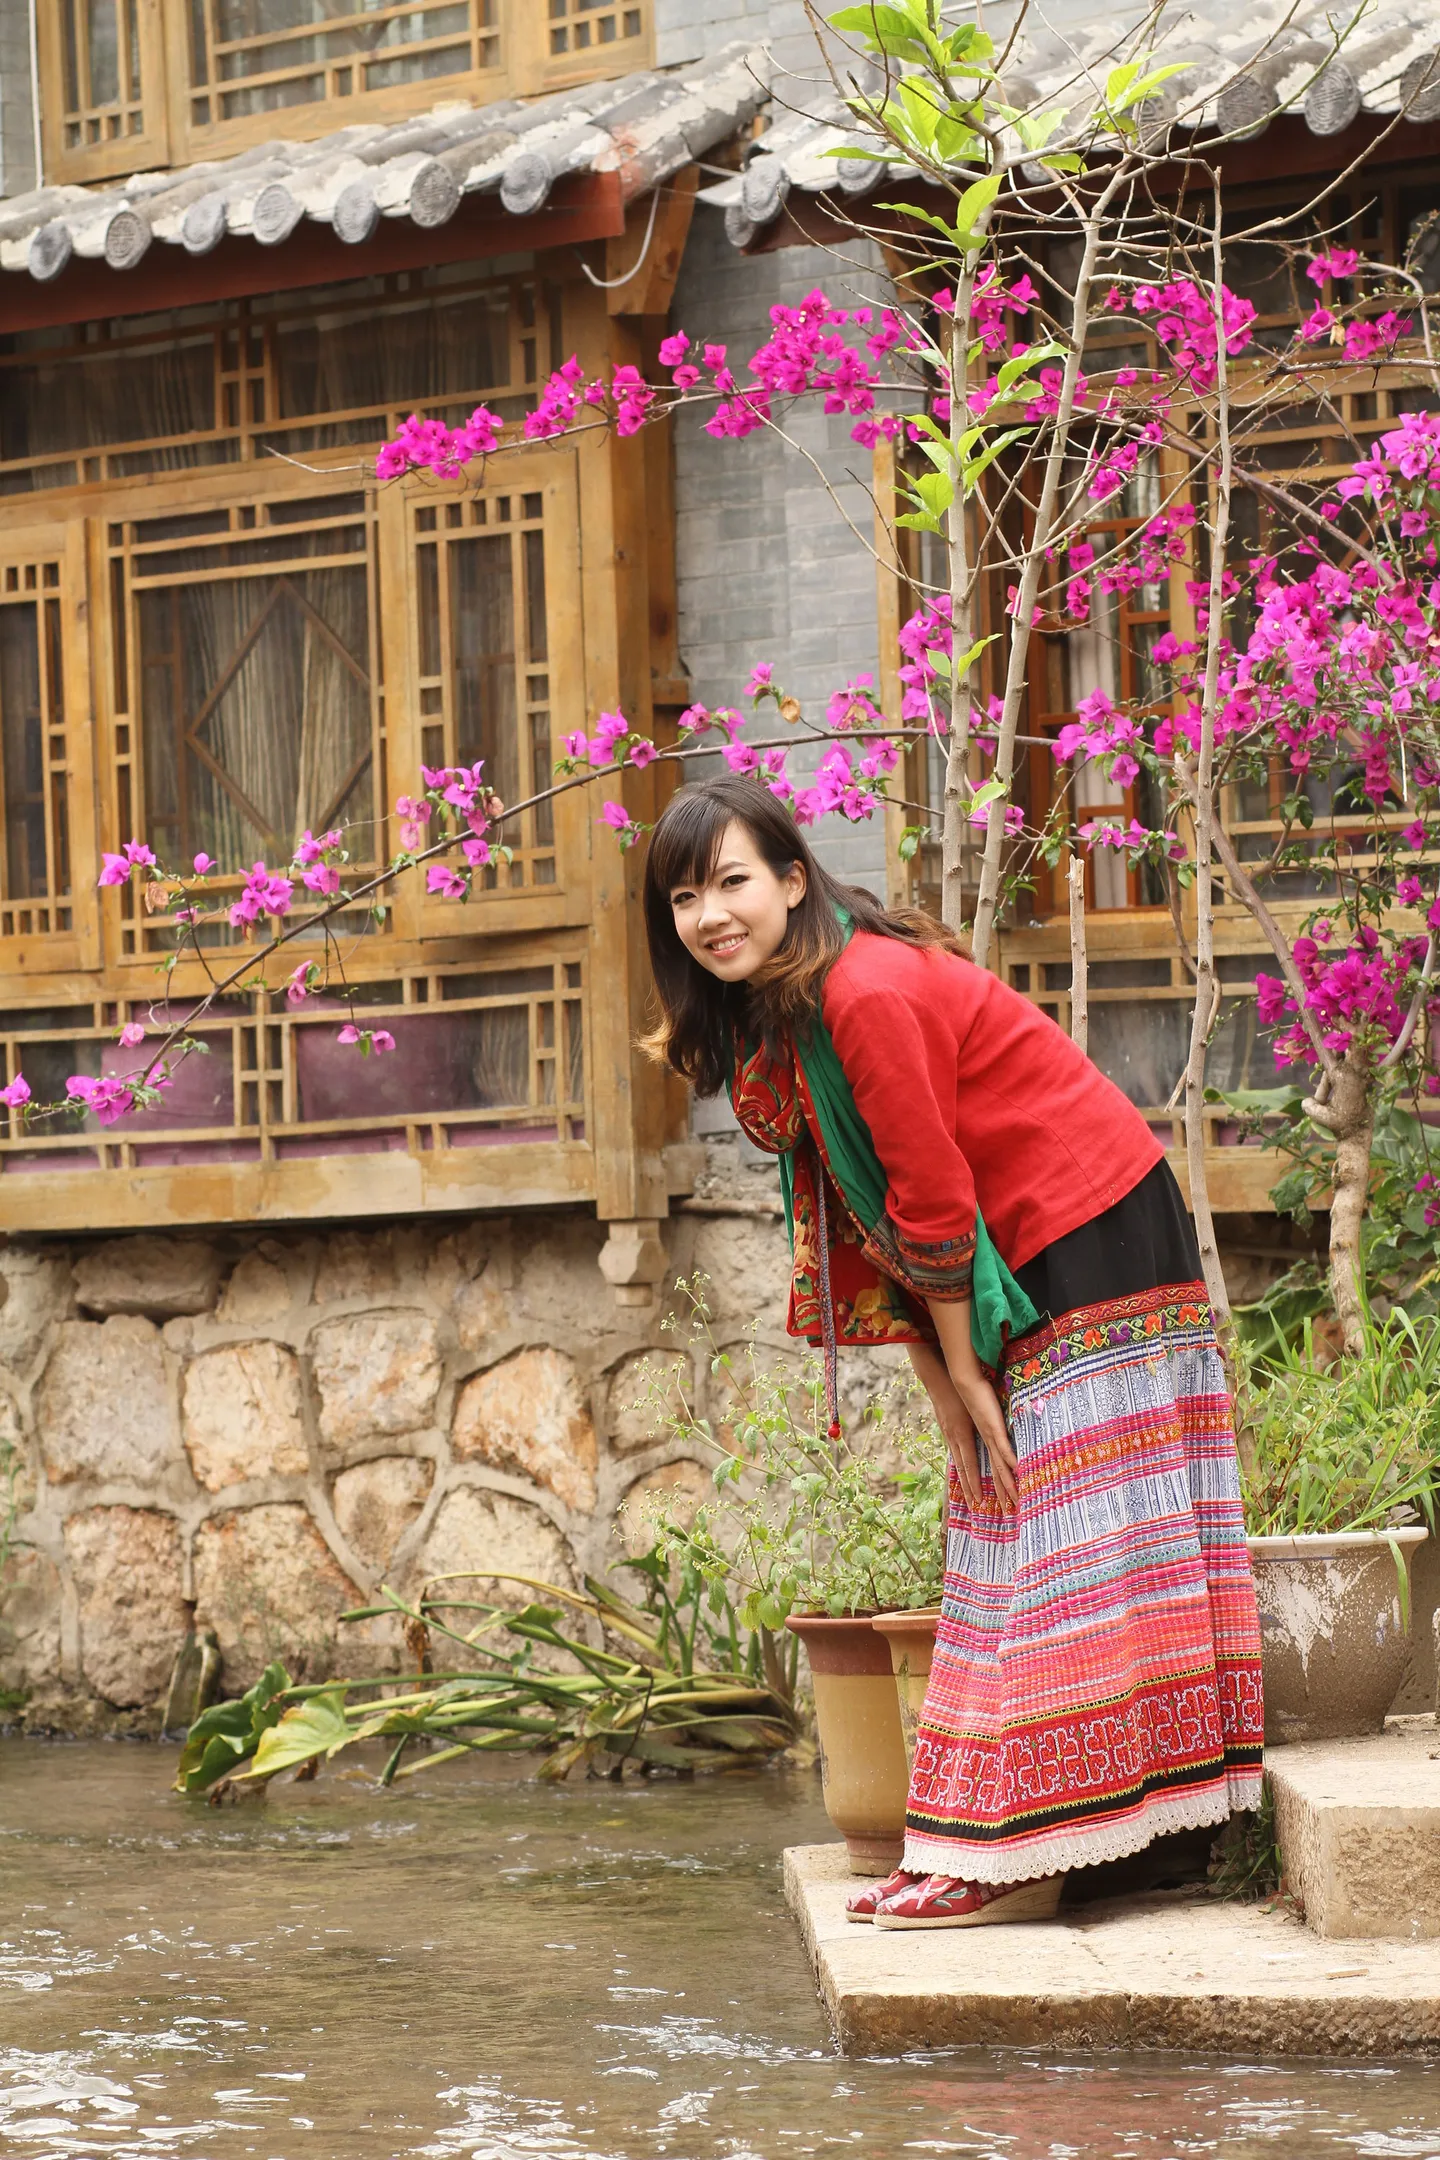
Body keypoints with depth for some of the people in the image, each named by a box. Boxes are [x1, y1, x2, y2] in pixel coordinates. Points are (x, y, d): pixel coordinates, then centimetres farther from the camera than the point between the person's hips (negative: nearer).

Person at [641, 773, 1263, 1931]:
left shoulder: (869, 995, -23)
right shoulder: (771, 1023, 7)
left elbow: (934, 1201, -19)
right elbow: (866, 1217, 7)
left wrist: (963, 1368, -10)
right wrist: (948, 1395, 2)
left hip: (1093, 1241, -10)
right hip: (1027, 1274, 10)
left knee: (1059, 1534, -9)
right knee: (1003, 1521, 9)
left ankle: (1013, 1857, -9)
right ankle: (998, 1848, 13)